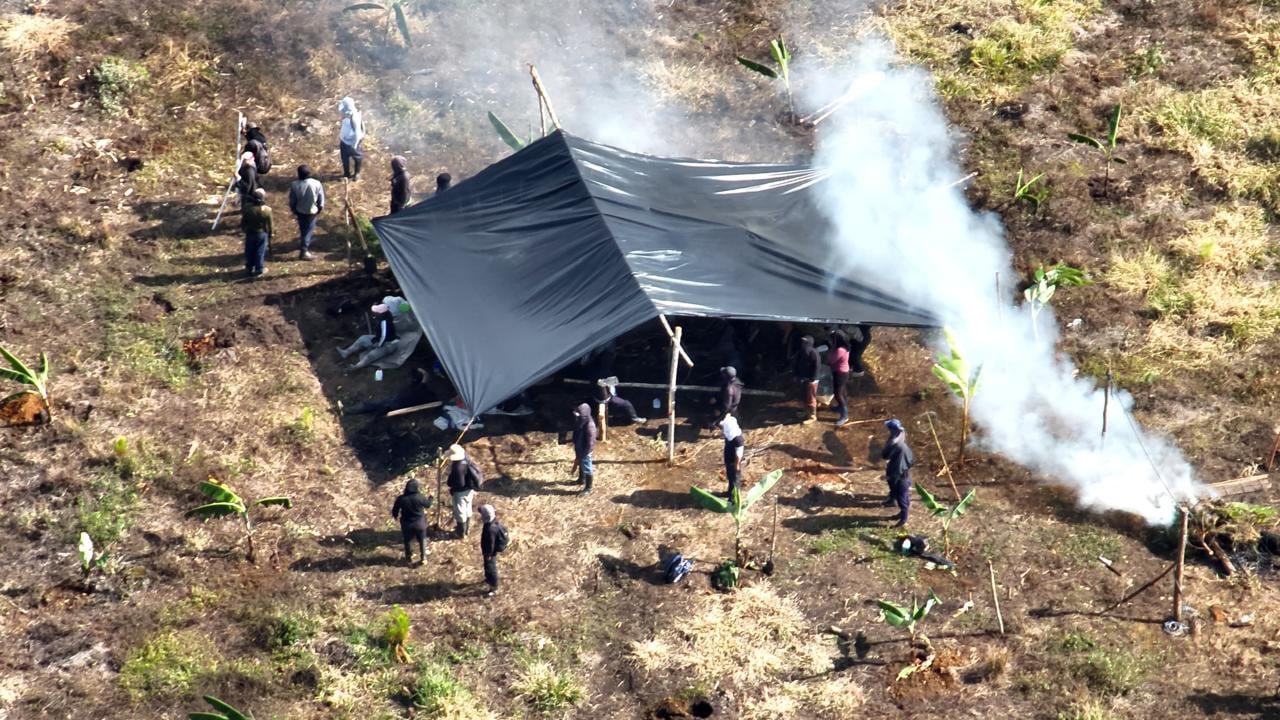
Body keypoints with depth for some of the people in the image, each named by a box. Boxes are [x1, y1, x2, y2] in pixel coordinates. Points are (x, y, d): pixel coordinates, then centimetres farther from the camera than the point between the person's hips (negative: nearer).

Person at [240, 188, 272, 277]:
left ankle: (249, 268, 26)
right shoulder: (267, 210, -18)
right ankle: (259, 269, 16)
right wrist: (269, 236, 6)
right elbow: (269, 225, -8)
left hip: (250, 233, 2)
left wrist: (244, 230, 16)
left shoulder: (247, 208, -14)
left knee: (249, 252, 16)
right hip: (262, 234, -2)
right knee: (260, 252, 10)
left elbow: (243, 222, -2)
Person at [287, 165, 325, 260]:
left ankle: (303, 246, 39)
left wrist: (294, 211, 11)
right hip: (312, 211, -2)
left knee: (303, 230, 22)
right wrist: (319, 209, 9)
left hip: (300, 211, 2)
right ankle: (304, 251, 2)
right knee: (309, 231, 7)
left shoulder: (295, 185, -17)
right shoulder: (316, 184, -18)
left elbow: (292, 201, -7)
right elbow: (321, 199, -9)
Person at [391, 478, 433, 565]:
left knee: (408, 541, 23)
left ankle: (409, 558, 37)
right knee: (422, 540, 21)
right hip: (420, 523, -1)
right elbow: (428, 504, -3)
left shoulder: (401, 499, -21)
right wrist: (430, 497, 18)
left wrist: (396, 516, 17)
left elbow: (394, 511, -7)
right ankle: (423, 558, 29)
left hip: (407, 524, 1)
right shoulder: (420, 497, -23)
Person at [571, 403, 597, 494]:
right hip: (579, 447, 9)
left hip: (585, 450, -9)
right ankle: (581, 479, 54)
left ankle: (588, 488, 24)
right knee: (580, 464, 30)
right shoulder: (580, 420, -8)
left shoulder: (589, 425, -33)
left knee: (587, 468, 9)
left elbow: (590, 442, -26)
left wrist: (584, 453, -20)